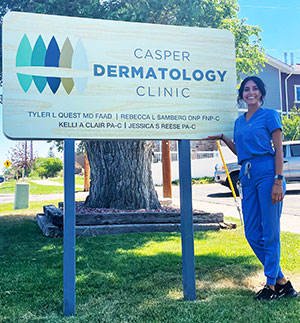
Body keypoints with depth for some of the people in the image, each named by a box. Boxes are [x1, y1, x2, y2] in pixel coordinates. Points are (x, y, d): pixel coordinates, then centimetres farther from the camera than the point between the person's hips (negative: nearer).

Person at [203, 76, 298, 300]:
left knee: (270, 232, -2)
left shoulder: (269, 115, 1)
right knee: (252, 234, 7)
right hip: (247, 177, 7)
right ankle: (282, 281, 20)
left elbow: (279, 150, -5)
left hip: (267, 173, -7)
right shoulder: (239, 121, 19)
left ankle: (272, 284, 12)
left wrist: (278, 182, -14)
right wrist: (222, 137, 13)